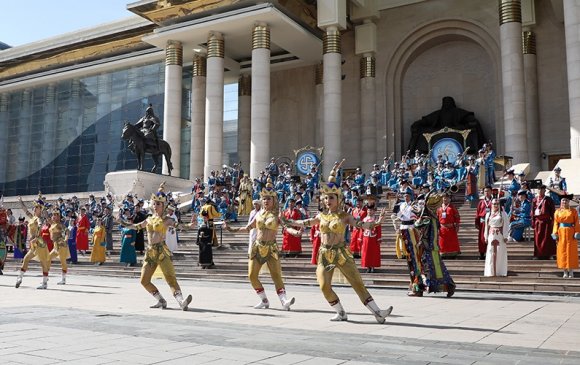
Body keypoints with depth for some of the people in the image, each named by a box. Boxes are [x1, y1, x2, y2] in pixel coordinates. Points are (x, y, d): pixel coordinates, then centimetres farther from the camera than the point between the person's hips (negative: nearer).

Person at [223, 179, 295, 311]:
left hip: (271, 248, -4)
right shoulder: (259, 213, 9)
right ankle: (264, 300, 13)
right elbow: (248, 228, 20)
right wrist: (231, 229, 20)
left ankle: (284, 301, -15)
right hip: (257, 247, 4)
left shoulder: (277, 214, -2)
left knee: (276, 275, -12)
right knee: (252, 275, 1)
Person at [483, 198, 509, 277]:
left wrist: (505, 236, -9)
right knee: (491, 253, 1)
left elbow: (506, 226, -2)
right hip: (491, 235, 3)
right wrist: (486, 237, 9)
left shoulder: (503, 214, 2)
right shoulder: (488, 214, 12)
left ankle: (500, 272, 3)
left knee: (500, 253, -2)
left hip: (500, 235, -3)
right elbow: (487, 226, 13)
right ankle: (491, 272, 6)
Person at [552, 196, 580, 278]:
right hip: (561, 233, 2)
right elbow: (556, 223, 3)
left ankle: (571, 272, 6)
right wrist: (555, 234, -4)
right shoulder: (557, 211, 7)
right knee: (562, 252, 3)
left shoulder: (573, 211, 3)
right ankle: (565, 272, 10)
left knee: (571, 252, 0)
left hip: (571, 233, -2)